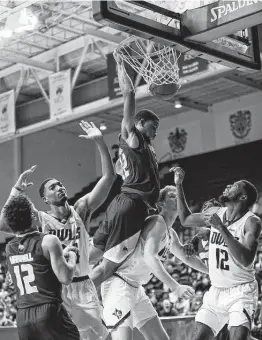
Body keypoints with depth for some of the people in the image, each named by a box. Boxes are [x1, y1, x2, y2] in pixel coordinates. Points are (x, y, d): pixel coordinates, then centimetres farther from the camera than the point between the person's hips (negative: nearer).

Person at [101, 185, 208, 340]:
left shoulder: (171, 234, 16)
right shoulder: (158, 222, -13)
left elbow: (188, 258, 31)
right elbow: (150, 256, -26)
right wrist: (176, 287, -29)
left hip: (136, 288, 10)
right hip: (119, 285, -10)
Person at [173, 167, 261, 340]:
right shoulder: (215, 213, 2)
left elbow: (246, 260, -28)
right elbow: (185, 219, 18)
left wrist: (222, 228, -32)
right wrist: (179, 185, 13)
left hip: (241, 292, -6)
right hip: (216, 291, 6)